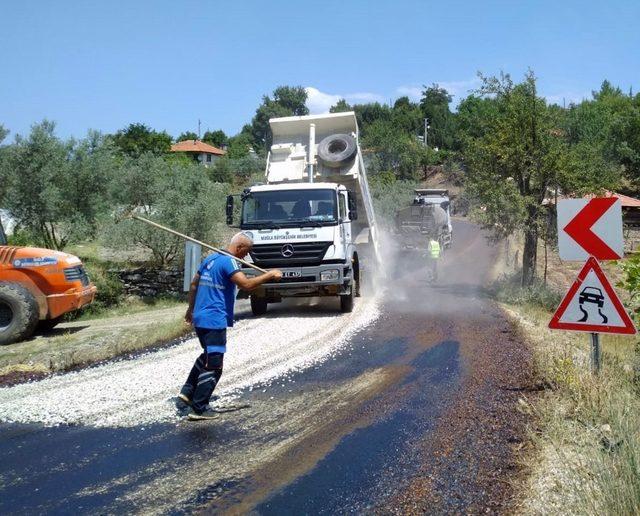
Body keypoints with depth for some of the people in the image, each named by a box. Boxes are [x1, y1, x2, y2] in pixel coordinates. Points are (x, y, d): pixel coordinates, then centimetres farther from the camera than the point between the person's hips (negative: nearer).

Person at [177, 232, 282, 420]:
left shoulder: (209, 258, 13)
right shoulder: (228, 262, -15)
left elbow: (194, 284, 20)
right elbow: (246, 284, -27)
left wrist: (191, 308, 29)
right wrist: (270, 275, -17)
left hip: (199, 318, 9)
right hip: (215, 321, -9)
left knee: (207, 356, 26)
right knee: (213, 366, 0)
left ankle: (187, 392, 26)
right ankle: (199, 409, 4)